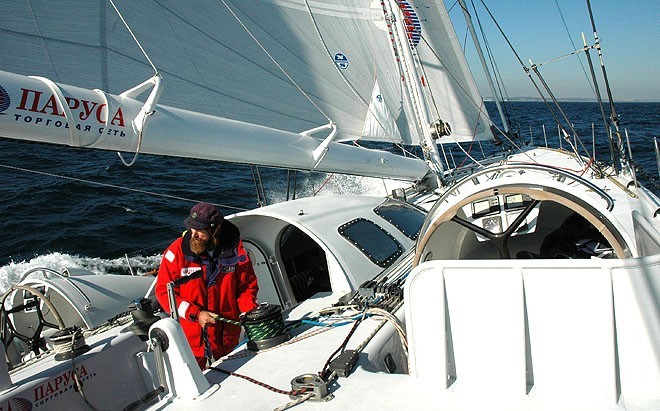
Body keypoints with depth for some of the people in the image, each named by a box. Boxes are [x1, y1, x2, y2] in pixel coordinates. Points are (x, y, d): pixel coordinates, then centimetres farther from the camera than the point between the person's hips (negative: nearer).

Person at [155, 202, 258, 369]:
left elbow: (247, 285, 2)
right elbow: (164, 291, -10)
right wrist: (195, 314, -20)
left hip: (227, 336, 2)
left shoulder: (234, 249, -10)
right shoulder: (177, 251, -15)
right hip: (190, 337, -2)